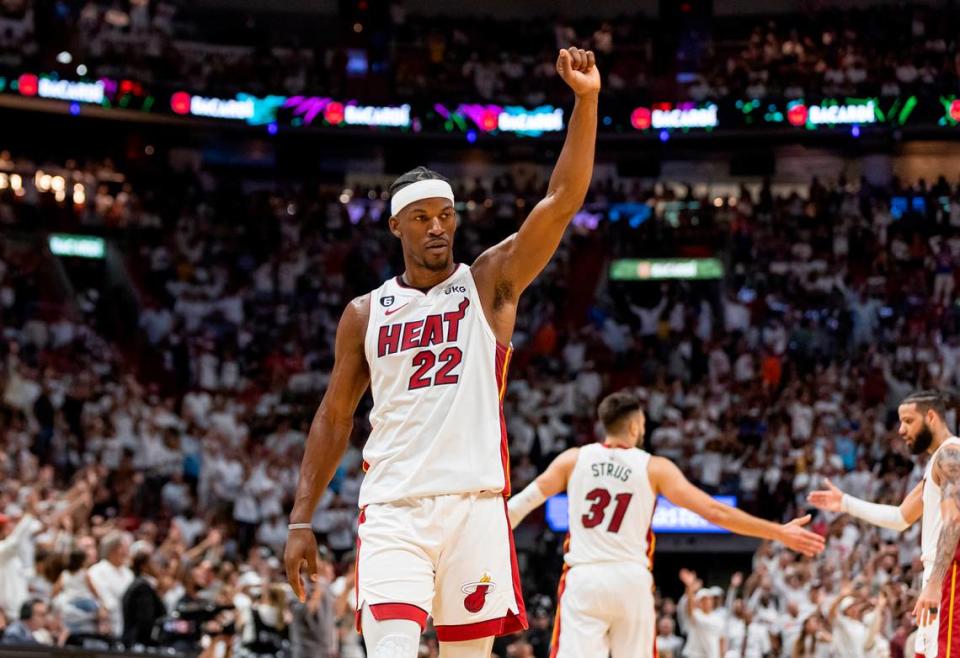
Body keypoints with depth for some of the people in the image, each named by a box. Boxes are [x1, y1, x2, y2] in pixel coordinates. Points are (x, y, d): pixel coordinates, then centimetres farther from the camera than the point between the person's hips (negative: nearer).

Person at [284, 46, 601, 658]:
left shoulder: (490, 283, 6)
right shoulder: (366, 313, 11)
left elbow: (563, 199, -5)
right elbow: (334, 417, 15)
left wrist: (585, 101, -16)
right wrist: (302, 519, 9)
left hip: (474, 503, 0)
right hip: (393, 509, 0)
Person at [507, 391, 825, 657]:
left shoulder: (573, 459, 5)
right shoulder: (654, 468, 1)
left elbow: (522, 503, 5)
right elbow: (715, 512, -3)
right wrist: (781, 533, 2)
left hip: (584, 577, 0)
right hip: (631, 578, 0)